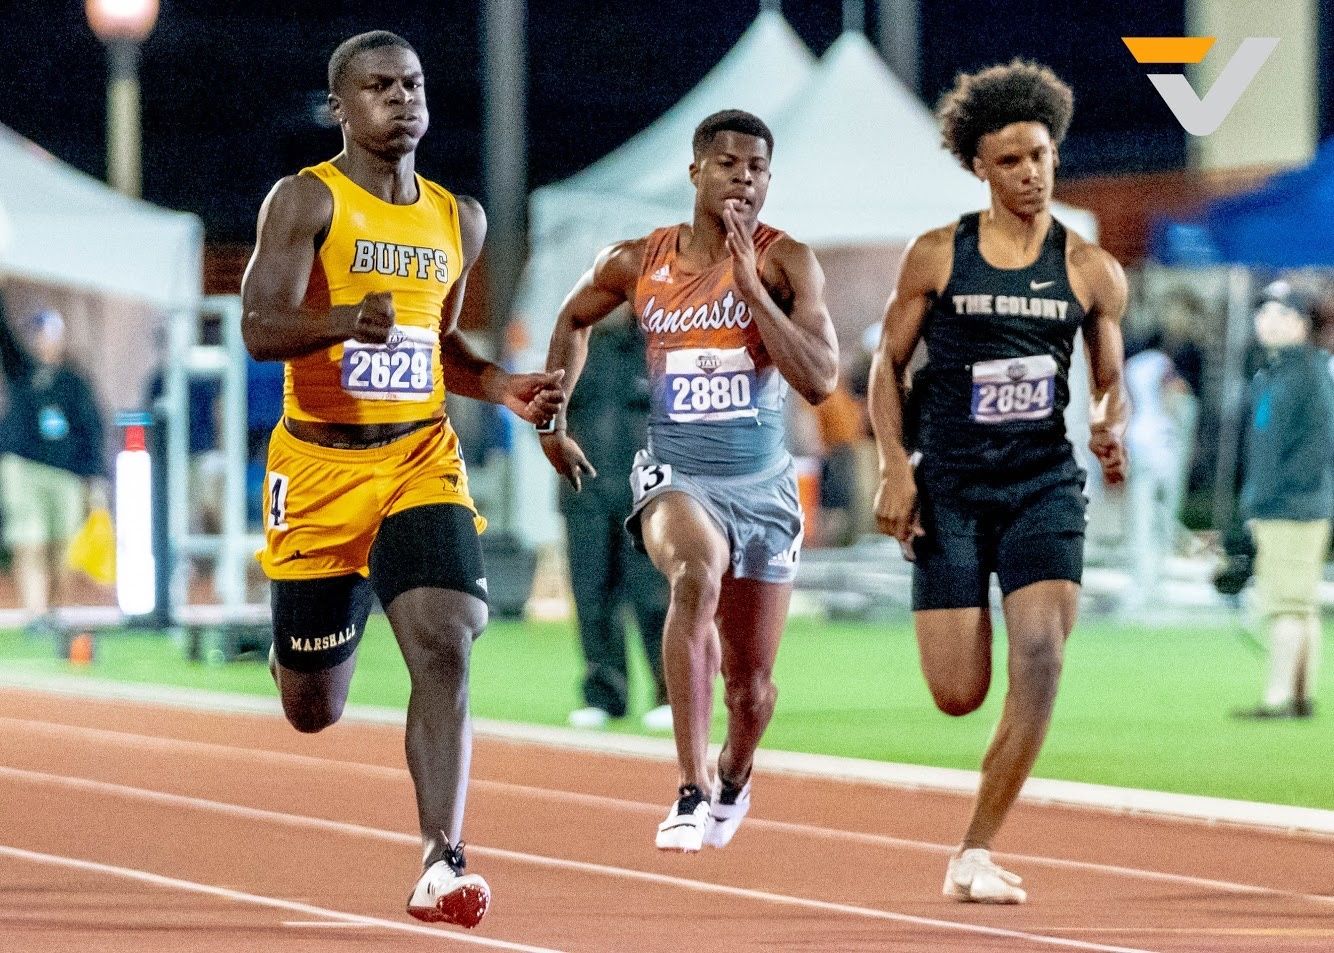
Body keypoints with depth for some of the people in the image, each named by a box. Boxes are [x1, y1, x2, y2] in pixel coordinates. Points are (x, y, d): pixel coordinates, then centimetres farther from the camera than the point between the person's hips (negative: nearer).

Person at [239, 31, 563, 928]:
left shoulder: (460, 220, 11)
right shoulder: (307, 199, -7)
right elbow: (261, 329, -18)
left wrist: (507, 388, 5)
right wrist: (349, 320, -37)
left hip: (422, 461, 3)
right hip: (320, 465, -3)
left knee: (445, 651, -20)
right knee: (313, 712, 8)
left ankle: (441, 864, -22)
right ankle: (293, 645, 47)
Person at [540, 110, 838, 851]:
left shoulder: (786, 261, -7)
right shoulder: (636, 263, 0)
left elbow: (820, 381, -20)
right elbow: (574, 321, 22)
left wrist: (750, 286, -23)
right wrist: (551, 418, 19)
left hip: (763, 486, 1)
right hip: (676, 475, -1)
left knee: (751, 685, 10)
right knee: (697, 573, -36)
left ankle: (734, 778, 48)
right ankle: (691, 790, -37)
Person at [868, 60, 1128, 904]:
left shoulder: (1092, 272, 3)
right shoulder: (937, 256, 1)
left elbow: (1111, 383, 12)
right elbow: (889, 364, 6)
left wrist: (1112, 427, -12)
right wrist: (895, 465, -6)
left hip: (1044, 485, 1)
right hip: (950, 486, -1)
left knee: (1040, 661, -18)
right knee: (959, 695, -6)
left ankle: (976, 854, -8)